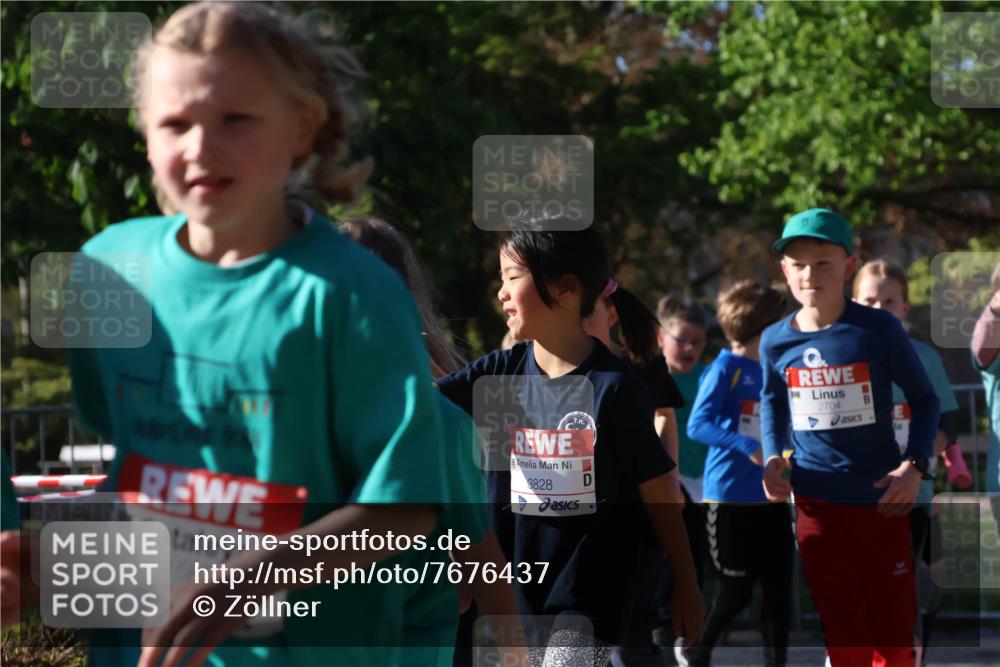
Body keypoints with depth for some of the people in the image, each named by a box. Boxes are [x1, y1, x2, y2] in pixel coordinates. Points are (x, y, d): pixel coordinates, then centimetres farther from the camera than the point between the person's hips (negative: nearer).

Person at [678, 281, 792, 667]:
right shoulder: (726, 368, -10)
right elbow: (697, 425, -20)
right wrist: (747, 447, -31)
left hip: (770, 498, 6)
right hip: (730, 497, -6)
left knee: (779, 587, 2)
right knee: (736, 591, 2)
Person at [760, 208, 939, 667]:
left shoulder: (879, 329, -11)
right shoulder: (775, 341, -2)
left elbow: (924, 398, 0)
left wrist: (914, 466, -12)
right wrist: (773, 460, 1)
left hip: (881, 497, -2)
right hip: (816, 500, 2)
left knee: (892, 623, 5)